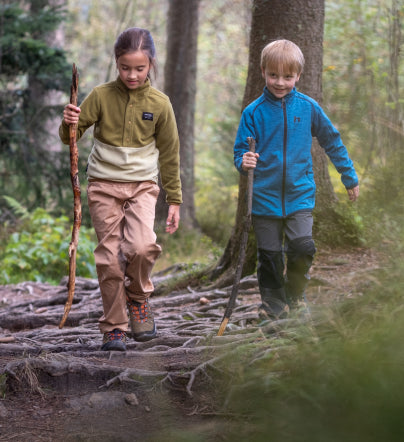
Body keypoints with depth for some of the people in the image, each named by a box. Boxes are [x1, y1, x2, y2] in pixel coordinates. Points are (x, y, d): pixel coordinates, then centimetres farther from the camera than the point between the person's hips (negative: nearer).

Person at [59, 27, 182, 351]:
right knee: (109, 257, -3)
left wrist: (175, 200, 8)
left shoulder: (159, 103, -2)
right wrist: (69, 123, -25)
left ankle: (138, 297, 7)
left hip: (142, 185, 0)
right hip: (104, 183, 0)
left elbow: (169, 154, 6)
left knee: (141, 246, -22)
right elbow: (70, 137, -1)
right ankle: (114, 327, 9)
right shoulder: (101, 96, -4)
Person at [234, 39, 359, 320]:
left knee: (302, 247, -16)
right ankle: (273, 304, 21)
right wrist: (244, 162, -22)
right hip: (265, 197, 0)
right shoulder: (254, 112, -2)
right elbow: (240, 150, 3)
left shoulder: (308, 107, 1)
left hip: (300, 194, 0)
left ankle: (295, 295, 9)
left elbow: (332, 142, 12)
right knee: (270, 255, 2)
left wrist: (350, 178, 17)